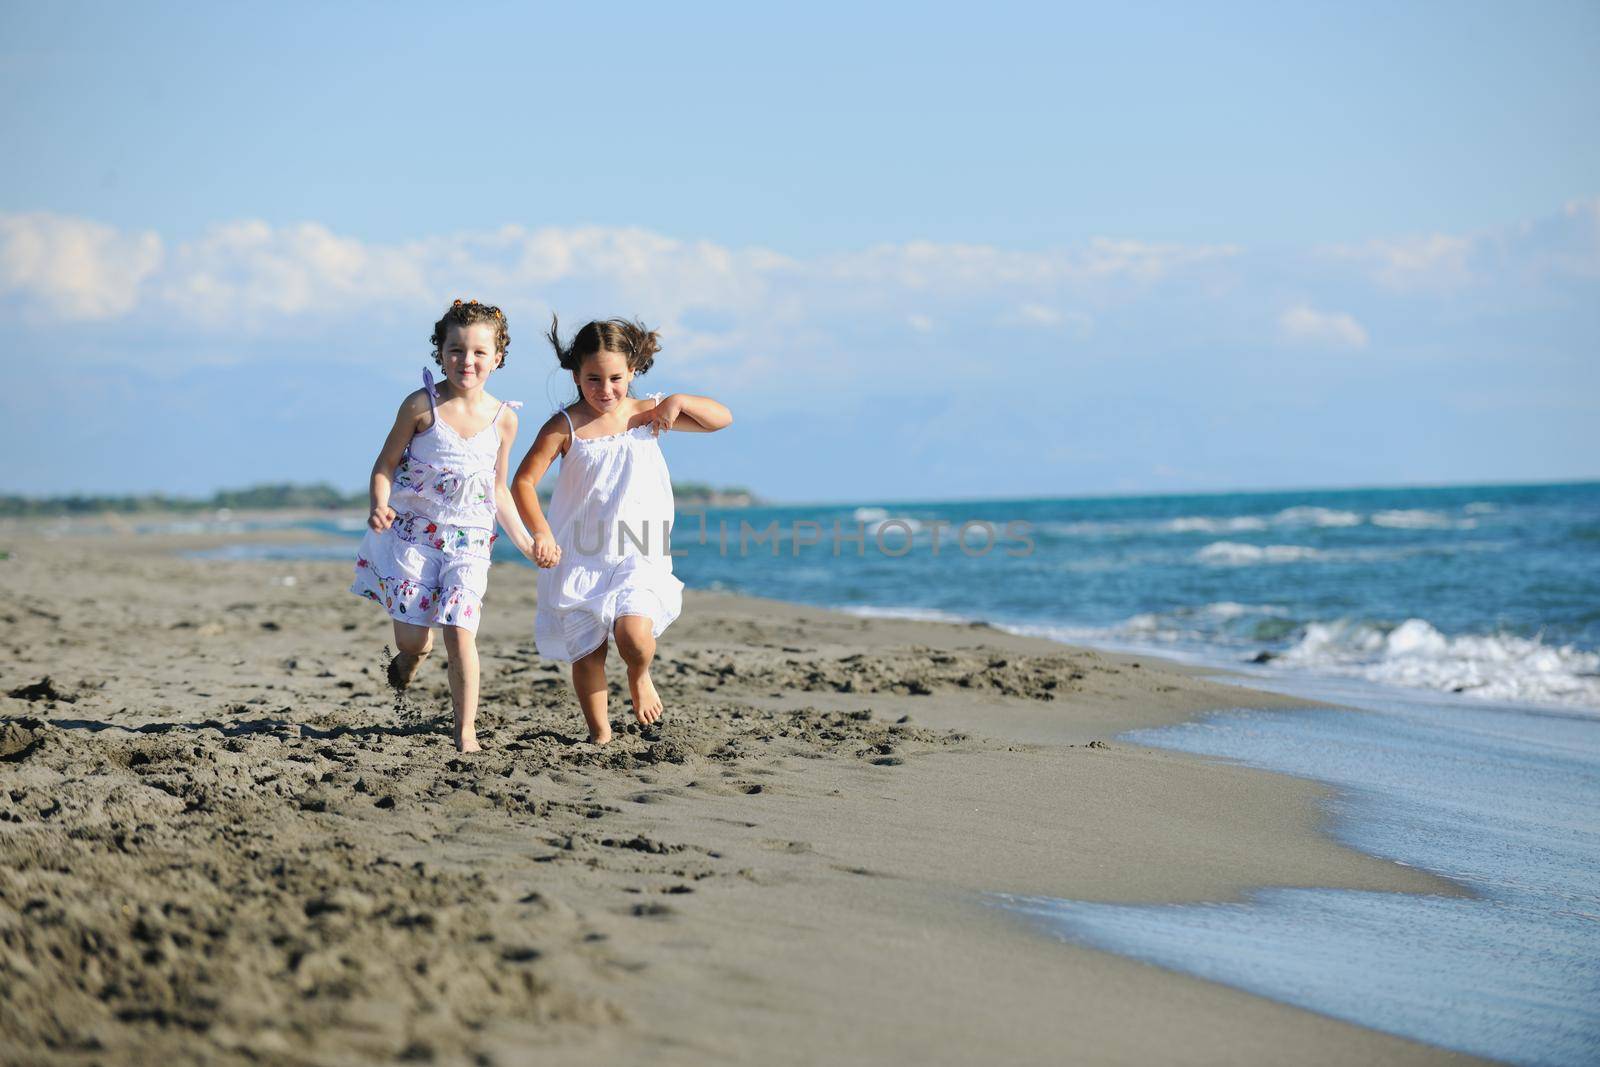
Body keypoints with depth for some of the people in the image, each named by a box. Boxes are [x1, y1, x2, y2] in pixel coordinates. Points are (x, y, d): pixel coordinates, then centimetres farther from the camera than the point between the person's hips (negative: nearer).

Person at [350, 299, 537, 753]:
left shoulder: (504, 418, 1)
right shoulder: (422, 406, -9)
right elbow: (385, 465, -3)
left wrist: (524, 541, 10)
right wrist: (380, 507, -22)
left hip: (468, 540, 1)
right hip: (413, 532, -1)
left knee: (460, 632, -12)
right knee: (414, 637, -5)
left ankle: (466, 731, -1)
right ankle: (411, 654, 34)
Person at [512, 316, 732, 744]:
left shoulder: (647, 414, 0)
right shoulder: (565, 426, -7)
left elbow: (721, 418, 4)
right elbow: (523, 482, -8)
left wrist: (679, 401, -13)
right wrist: (541, 533, -19)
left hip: (637, 555, 0)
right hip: (579, 559, 0)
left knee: (633, 632, -22)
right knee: (586, 654, 4)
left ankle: (640, 676, 13)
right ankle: (600, 735, 22)